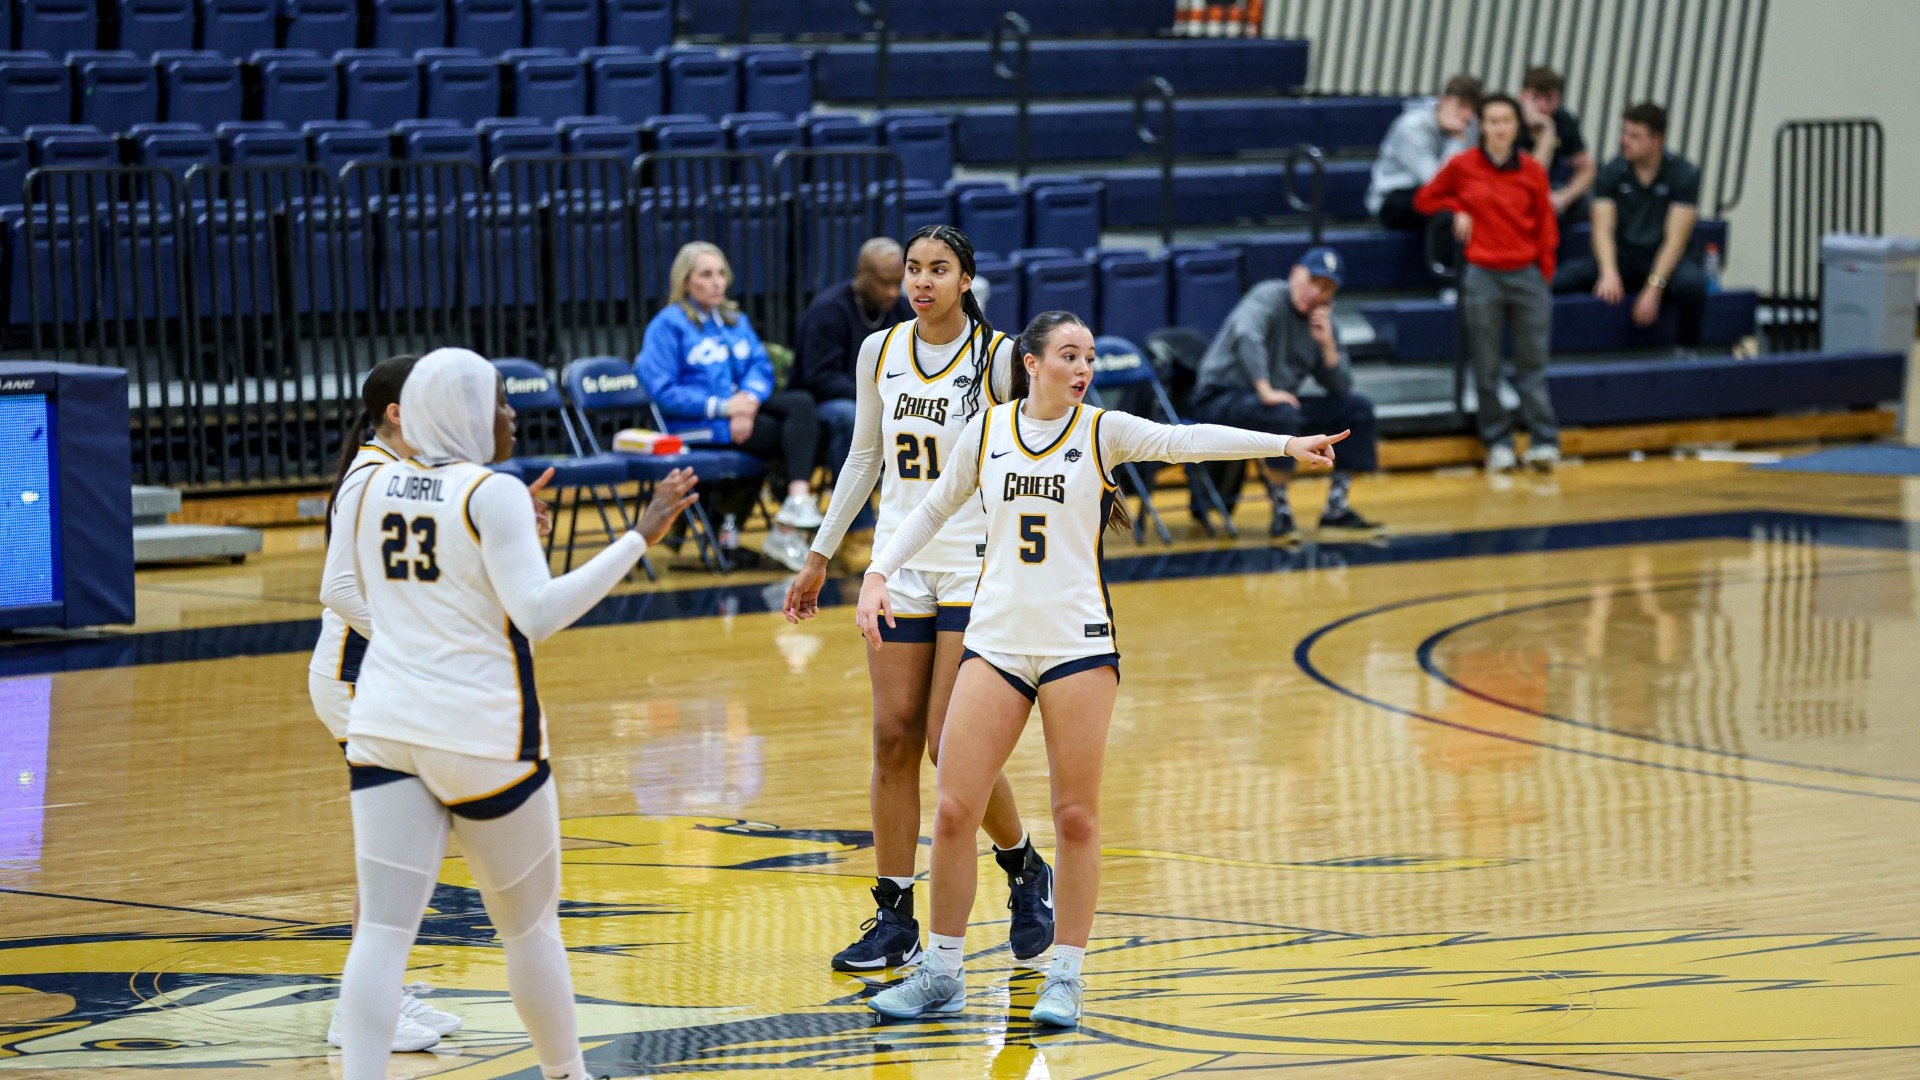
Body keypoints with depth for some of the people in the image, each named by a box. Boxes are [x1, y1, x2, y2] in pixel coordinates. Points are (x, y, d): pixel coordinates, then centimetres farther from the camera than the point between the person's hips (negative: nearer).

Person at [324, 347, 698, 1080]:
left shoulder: (371, 488, 7)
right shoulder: (492, 495, -11)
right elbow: (538, 614, -19)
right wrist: (640, 538, -18)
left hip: (384, 725, 5)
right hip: (481, 735, -5)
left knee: (384, 930, -3)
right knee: (528, 927, 14)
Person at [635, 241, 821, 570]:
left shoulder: (735, 321, 21)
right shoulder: (668, 325, -1)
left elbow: (761, 368, 11)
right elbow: (662, 391, -9)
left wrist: (749, 399, -13)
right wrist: (721, 407, -17)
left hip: (742, 407, 6)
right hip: (695, 425, -6)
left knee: (801, 403, -25)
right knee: (792, 436, -26)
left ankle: (799, 500, -37)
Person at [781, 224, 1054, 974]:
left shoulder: (999, 357, -8)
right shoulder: (880, 353, 6)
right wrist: (820, 556, 17)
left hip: (978, 568, -4)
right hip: (899, 566, 5)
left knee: (952, 745, -9)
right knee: (894, 739, 1)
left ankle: (1025, 869, 16)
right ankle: (895, 919, 7)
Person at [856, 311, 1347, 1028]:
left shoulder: (1103, 431, -1)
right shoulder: (987, 430, 6)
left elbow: (1184, 440, -15)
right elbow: (934, 511, 20)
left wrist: (1286, 444, -29)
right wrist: (878, 574, 10)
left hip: (1078, 642, -2)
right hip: (996, 638, 2)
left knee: (1076, 816, 0)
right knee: (954, 809, -2)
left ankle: (1066, 975, 11)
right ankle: (942, 972, 10)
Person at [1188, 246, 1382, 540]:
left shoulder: (1320, 320, 9)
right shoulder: (1270, 297, -12)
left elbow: (1340, 388, 6)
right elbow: (1246, 334, -34)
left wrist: (1327, 344, -11)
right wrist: (1266, 391, -42)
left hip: (1279, 402, 8)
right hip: (1221, 398, -8)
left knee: (1358, 409, 0)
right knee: (1281, 414, -38)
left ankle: (1337, 509, -1)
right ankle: (1281, 514, -28)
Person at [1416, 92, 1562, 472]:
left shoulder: (1532, 171, 4)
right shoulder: (1462, 166, 1)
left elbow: (1546, 227, 10)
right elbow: (1425, 199, 15)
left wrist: (1544, 275, 3)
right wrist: (1457, 210, -2)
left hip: (1527, 274, 1)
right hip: (1482, 277, -1)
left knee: (1532, 363, 1)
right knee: (1486, 369, 2)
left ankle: (1544, 441, 4)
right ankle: (1498, 443, 10)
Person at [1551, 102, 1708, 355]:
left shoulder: (1684, 174, -7)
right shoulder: (1612, 173, 1)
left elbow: (1675, 239, -13)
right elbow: (1603, 229, -8)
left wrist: (1654, 287, -25)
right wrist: (1609, 273, -28)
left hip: (1664, 259, -2)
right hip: (1622, 258, 2)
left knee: (1691, 282, -37)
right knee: (1565, 275, -27)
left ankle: (1687, 351, -14)